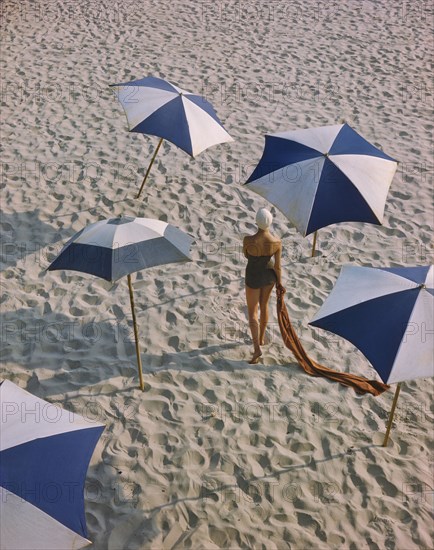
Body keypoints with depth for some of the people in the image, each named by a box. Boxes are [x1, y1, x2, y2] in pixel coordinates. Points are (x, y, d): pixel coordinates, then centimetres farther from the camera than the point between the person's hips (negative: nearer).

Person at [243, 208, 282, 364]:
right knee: (264, 306, 28)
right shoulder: (277, 242, -24)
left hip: (253, 278, -3)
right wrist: (280, 285, 1)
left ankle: (257, 348, -5)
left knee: (252, 313, 9)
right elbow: (277, 266, -13)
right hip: (269, 275, 3)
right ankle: (261, 338, 46)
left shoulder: (248, 240, -34)